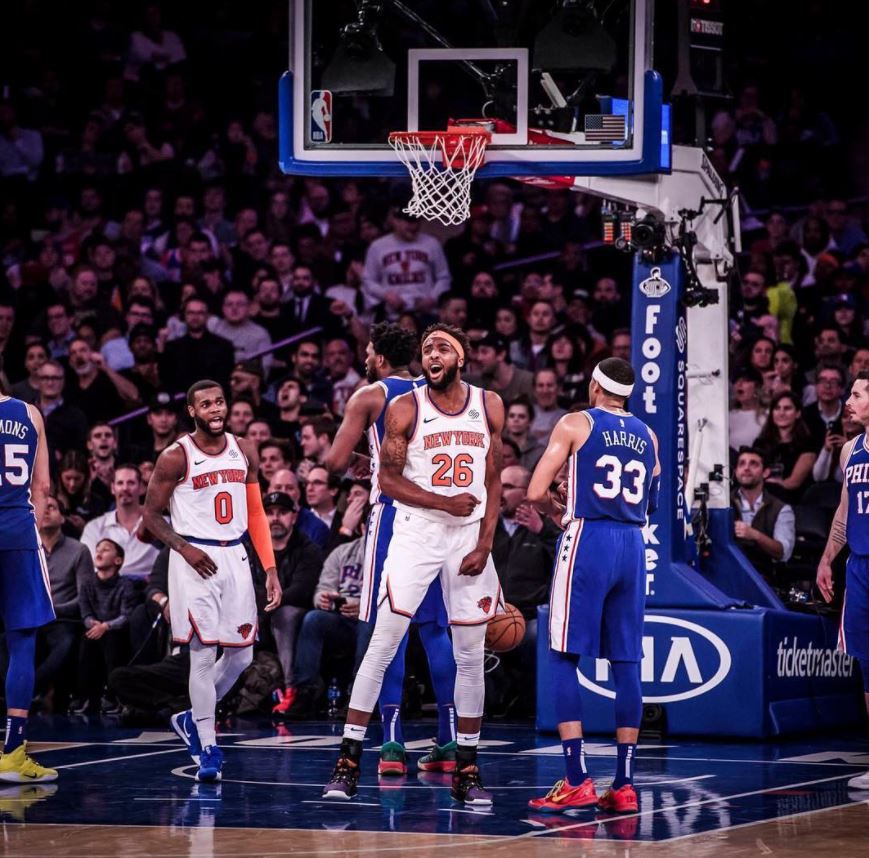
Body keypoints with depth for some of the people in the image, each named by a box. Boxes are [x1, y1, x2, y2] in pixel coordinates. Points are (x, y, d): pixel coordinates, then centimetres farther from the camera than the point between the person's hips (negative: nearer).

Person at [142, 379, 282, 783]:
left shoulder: (243, 451, 7)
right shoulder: (176, 458, -8)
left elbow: (256, 513, 12)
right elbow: (151, 515, -3)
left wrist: (270, 569, 7)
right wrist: (184, 548, -17)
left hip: (235, 557, 5)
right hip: (196, 560, -5)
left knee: (241, 655, 5)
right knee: (203, 653, -8)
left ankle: (193, 719, 27)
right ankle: (207, 749, -3)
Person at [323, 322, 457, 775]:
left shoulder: (369, 396, -2)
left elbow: (336, 462, -6)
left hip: (393, 513, -5)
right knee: (436, 628, 10)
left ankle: (393, 742, -8)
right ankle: (449, 741, 7)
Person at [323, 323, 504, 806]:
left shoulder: (489, 407, 5)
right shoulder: (405, 409, -3)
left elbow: (494, 482, 6)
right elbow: (388, 478, -4)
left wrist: (484, 544, -4)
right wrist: (446, 503, -16)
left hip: (470, 538, 3)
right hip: (416, 534, -2)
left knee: (471, 655, 5)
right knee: (382, 646, -7)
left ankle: (467, 771, 14)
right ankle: (349, 762, -4)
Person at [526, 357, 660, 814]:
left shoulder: (575, 424, -1)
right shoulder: (647, 435, 15)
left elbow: (536, 493, -6)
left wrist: (550, 505, 16)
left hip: (587, 540, -5)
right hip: (632, 545, 5)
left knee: (564, 658, -1)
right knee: (626, 663, 6)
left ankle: (576, 781, -10)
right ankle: (624, 784, 6)